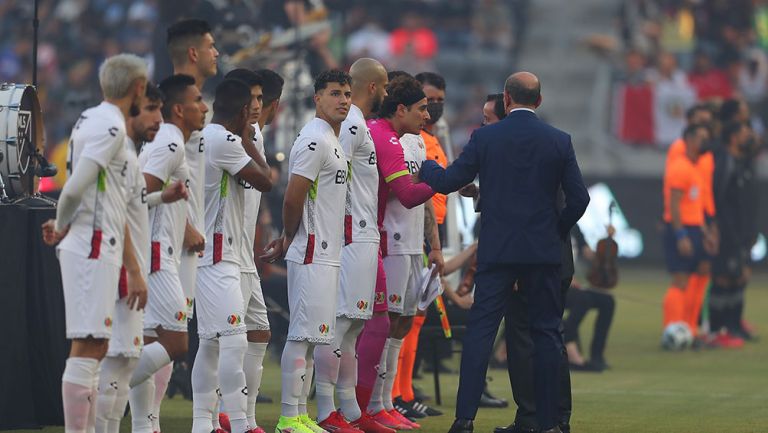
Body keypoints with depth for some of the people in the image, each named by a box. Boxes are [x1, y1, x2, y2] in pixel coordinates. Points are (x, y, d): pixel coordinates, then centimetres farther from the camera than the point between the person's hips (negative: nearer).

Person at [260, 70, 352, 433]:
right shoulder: (315, 140, -15)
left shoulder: (331, 140, 18)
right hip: (313, 254, -10)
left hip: (326, 255, 10)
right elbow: (293, 198, -18)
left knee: (309, 335, 11)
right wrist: (289, 238, -3)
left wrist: (286, 239, 12)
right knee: (303, 334, -9)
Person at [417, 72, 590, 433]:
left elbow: (448, 182, 1)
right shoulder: (559, 141, 0)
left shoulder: (485, 138, -3)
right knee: (546, 333, 7)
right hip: (545, 251, 1)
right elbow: (578, 199, 0)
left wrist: (422, 165, 20)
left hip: (496, 251, -1)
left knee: (480, 331, 0)